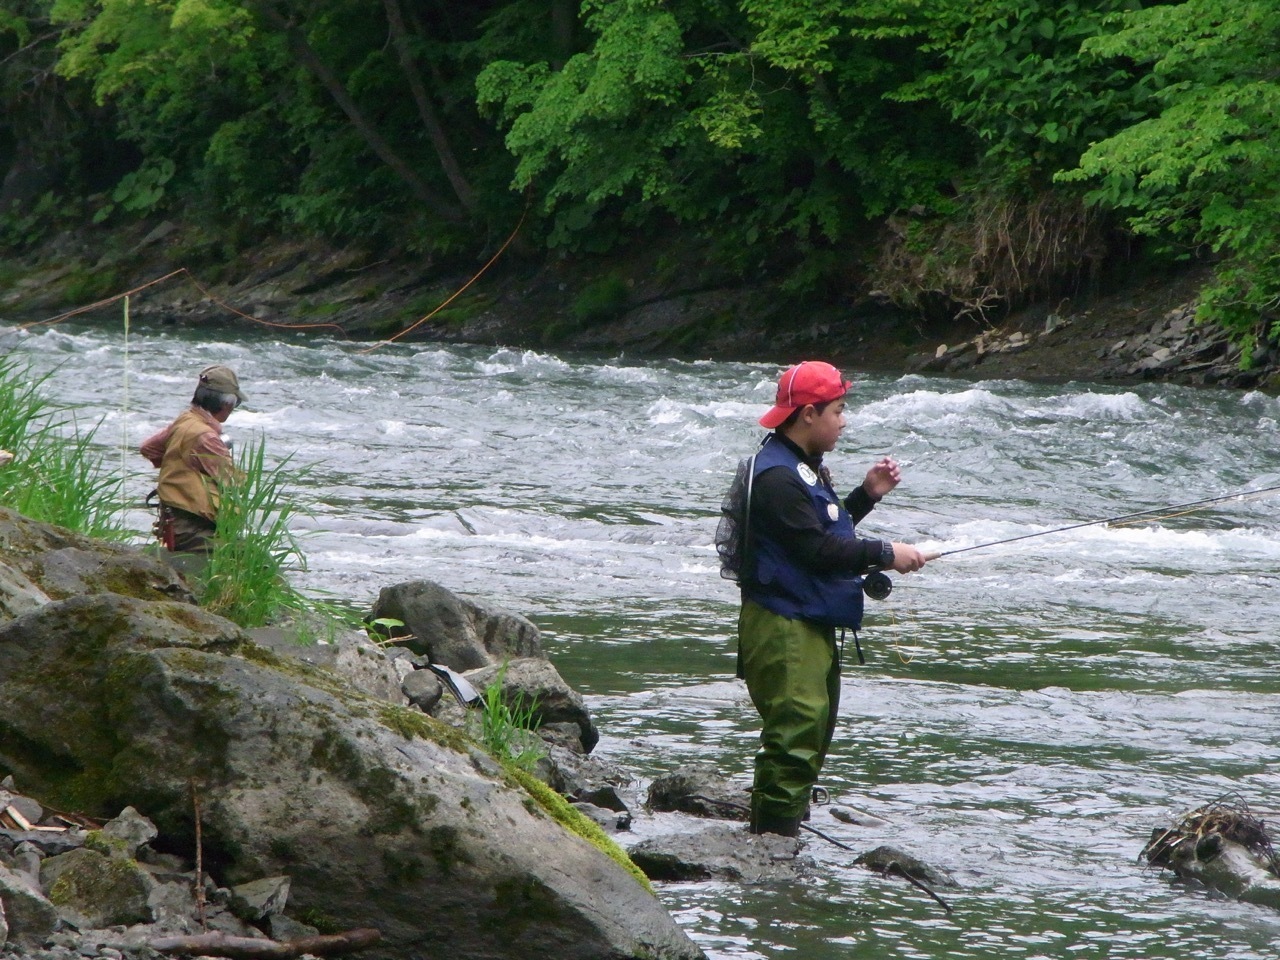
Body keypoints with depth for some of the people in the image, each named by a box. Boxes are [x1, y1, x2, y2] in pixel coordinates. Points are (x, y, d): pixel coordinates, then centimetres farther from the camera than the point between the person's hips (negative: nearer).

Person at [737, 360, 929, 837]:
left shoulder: (804, 468, 18)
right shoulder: (776, 476, -18)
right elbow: (816, 549, -22)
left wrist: (867, 495, 13)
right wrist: (885, 555, -18)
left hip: (811, 624, 11)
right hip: (782, 627, -11)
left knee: (814, 734, 15)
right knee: (795, 737, -15)